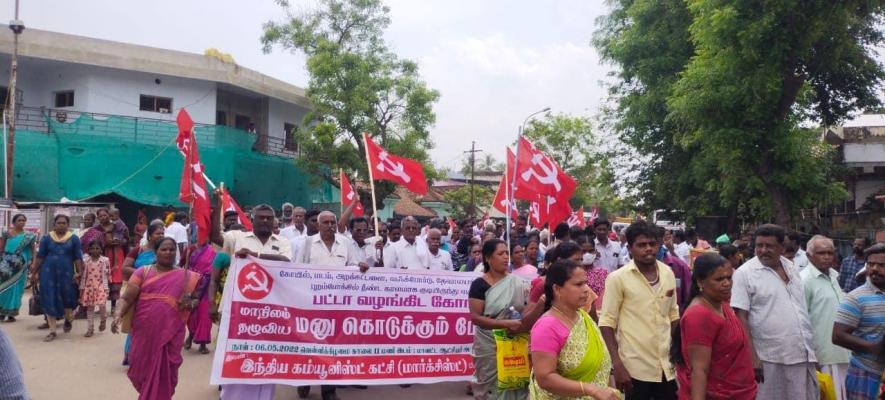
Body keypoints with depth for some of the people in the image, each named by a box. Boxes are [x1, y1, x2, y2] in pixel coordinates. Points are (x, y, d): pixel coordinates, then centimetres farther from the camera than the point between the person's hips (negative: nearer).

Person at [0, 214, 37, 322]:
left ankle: (11, 313, 11)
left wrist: (33, 263, -7)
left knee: (16, 288, 3)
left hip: (21, 265, 1)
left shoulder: (29, 235, 3)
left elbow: (33, 250, 3)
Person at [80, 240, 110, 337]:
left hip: (101, 286, -2)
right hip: (89, 287, 2)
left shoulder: (105, 260, -2)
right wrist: (82, 288, 4)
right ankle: (90, 329, 14)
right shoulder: (85, 261, 2)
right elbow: (83, 275, 6)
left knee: (102, 305, -15)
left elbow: (108, 274, 2)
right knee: (90, 308, 7)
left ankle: (103, 320, 17)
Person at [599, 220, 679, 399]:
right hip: (635, 368, -4)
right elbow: (607, 323, -10)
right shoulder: (618, 278, -10)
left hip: (667, 366, 5)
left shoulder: (668, 274, 5)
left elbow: (673, 315, 15)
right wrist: (617, 365, -16)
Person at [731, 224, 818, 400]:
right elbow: (741, 318, -13)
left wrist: (811, 349, 16)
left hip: (803, 356, 6)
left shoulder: (793, 269, 10)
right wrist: (752, 358, -18)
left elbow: (802, 310, 19)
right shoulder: (745, 273, -9)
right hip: (770, 359, -6)